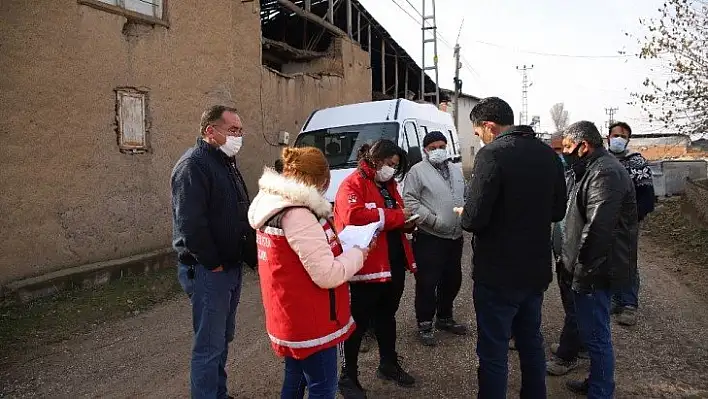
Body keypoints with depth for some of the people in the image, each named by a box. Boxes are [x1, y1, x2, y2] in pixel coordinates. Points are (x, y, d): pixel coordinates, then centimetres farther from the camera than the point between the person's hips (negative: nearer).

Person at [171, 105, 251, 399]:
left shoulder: (226, 162, 14)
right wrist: (213, 264, -18)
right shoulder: (193, 165, -17)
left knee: (223, 338, 20)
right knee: (209, 345, 0)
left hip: (231, 266, 10)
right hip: (207, 271, -10)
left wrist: (242, 254, 9)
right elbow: (190, 223, -25)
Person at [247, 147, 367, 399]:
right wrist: (357, 254, -10)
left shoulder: (273, 206, 6)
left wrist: (340, 248, 4)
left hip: (292, 318, 10)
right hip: (310, 322, -10)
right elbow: (327, 275, -25)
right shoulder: (297, 215, -25)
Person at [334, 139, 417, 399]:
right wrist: (396, 216, -22)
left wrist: (407, 222, 1)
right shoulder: (353, 184, -11)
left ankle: (388, 365, 40)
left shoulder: (389, 185, 16)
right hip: (367, 267, -8)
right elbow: (353, 215, -29)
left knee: (387, 317, 22)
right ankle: (348, 377, 20)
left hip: (395, 264, 9)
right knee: (359, 322, 4)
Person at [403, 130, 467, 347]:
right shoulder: (418, 171, -6)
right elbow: (409, 201, -14)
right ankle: (425, 324, 12)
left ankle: (444, 318, 34)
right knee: (427, 283, -2)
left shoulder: (456, 171, 16)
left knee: (452, 280, 17)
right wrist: (434, 219, -19)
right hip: (429, 238, -7)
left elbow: (466, 197, 23)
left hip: (455, 237, 7)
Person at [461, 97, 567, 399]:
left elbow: (474, 219, -23)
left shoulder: (492, 155, -19)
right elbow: (557, 210, 13)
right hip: (536, 270, 8)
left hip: (498, 274, -7)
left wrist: (464, 215, -2)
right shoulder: (547, 154, 5)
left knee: (493, 352, 5)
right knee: (531, 343, 23)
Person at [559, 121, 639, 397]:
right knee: (593, 331, 21)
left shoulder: (605, 173, -19)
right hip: (594, 269, 11)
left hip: (595, 272, -11)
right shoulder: (598, 169, 15)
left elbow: (597, 228, -26)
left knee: (595, 335, 0)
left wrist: (582, 269, -19)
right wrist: (576, 264, 18)